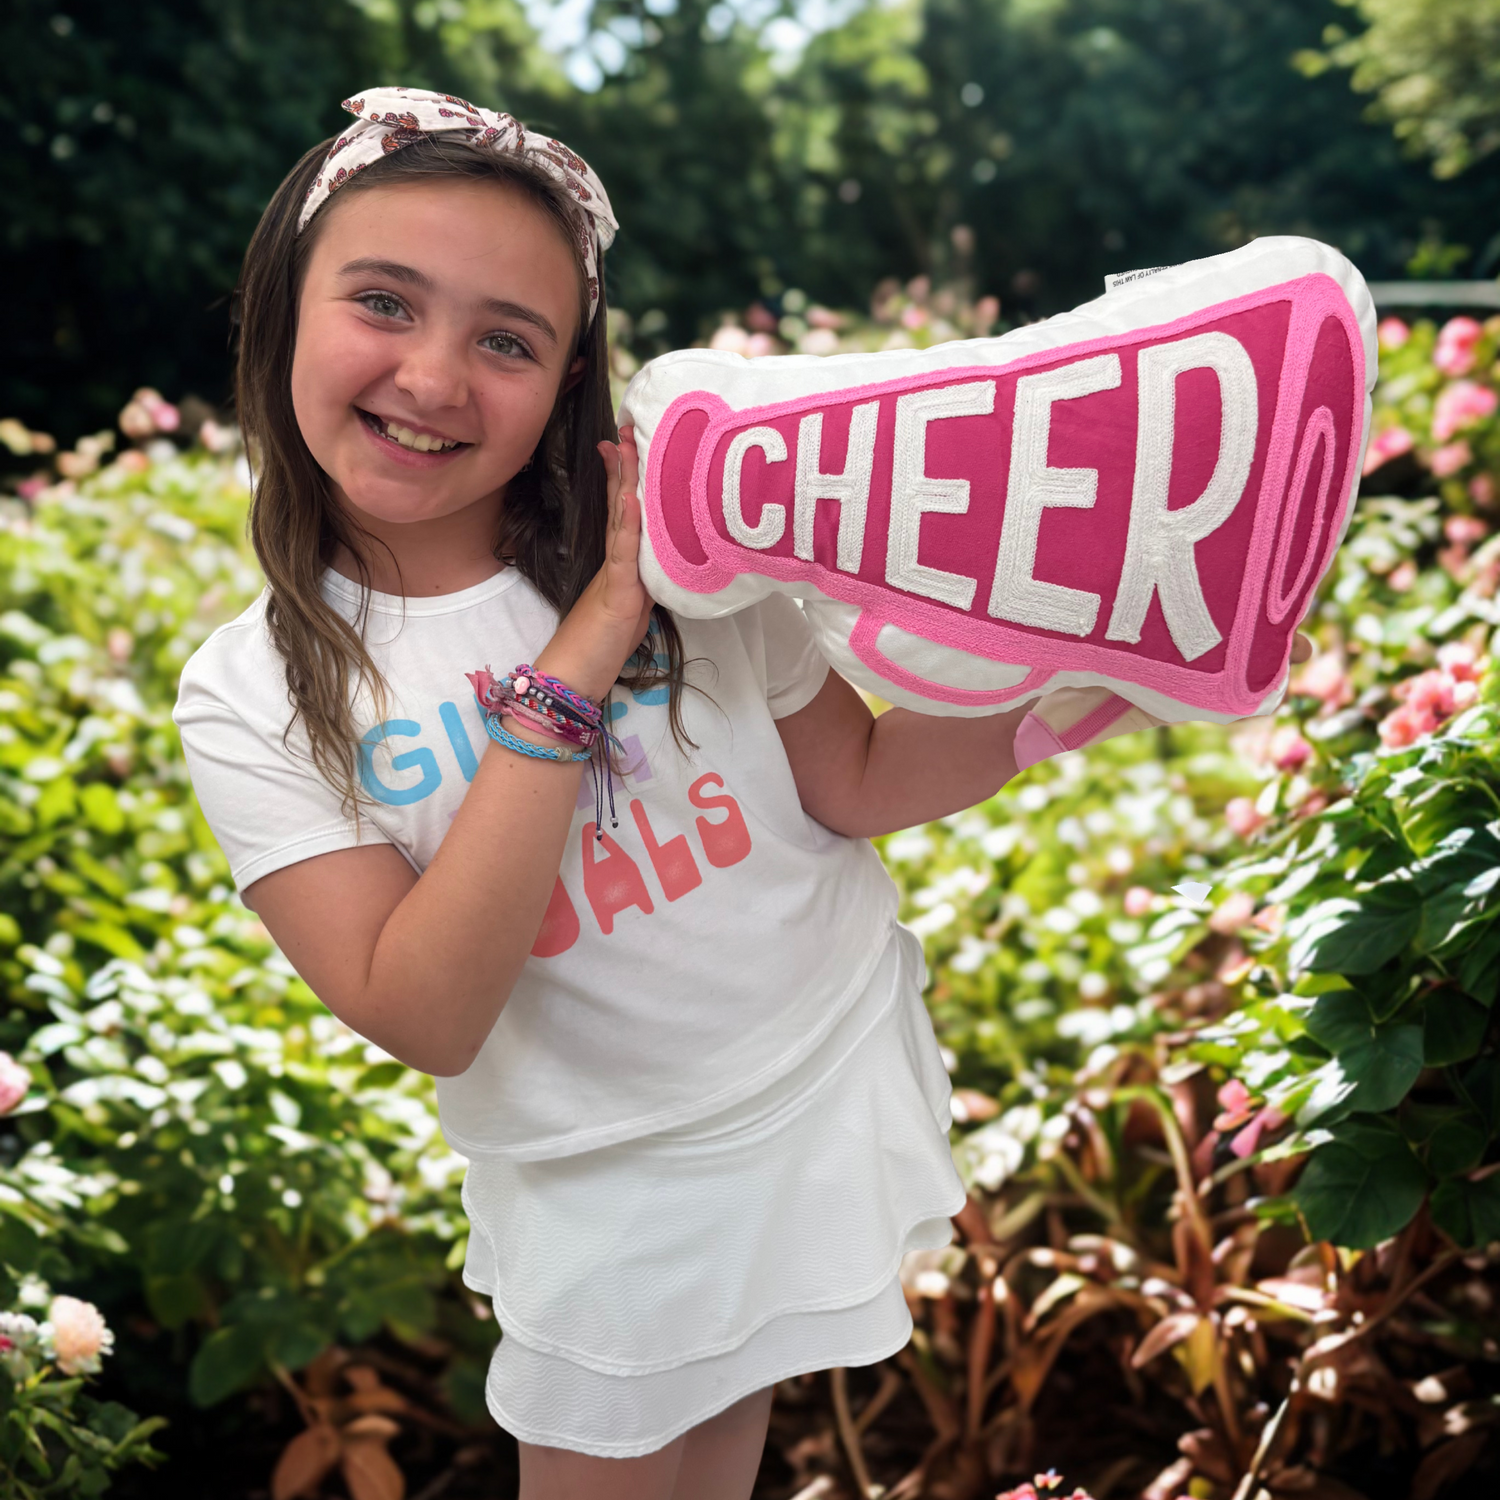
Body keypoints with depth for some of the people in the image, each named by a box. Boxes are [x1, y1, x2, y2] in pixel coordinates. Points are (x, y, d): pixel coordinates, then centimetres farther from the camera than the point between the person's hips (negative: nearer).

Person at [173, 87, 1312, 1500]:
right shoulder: (250, 695, -13)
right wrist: (579, 657, -29)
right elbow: (422, 1019, -24)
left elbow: (856, 781, -3)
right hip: (595, 1177, 2)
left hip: (838, 1076, -1)